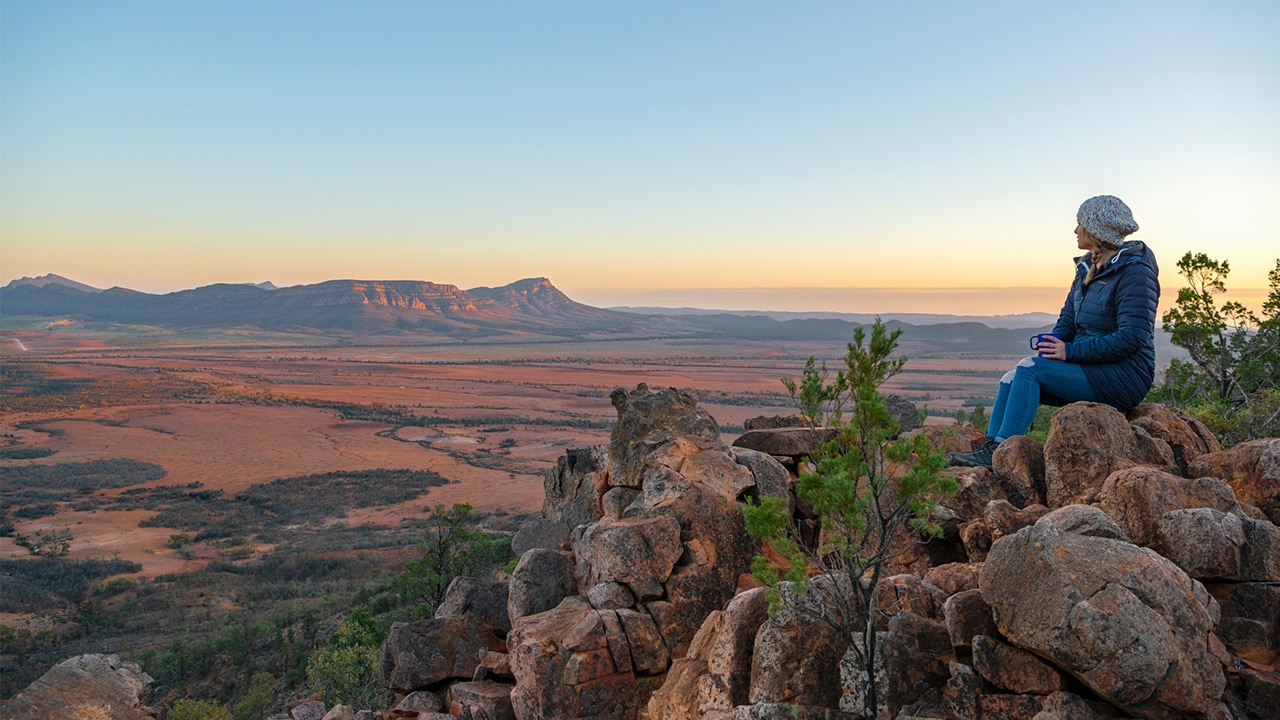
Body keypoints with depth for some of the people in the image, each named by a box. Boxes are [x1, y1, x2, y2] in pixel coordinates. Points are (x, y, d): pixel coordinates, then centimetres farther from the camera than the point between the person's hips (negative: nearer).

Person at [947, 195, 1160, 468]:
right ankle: (989, 449, -15)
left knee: (1029, 368, -24)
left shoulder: (1134, 272, -14)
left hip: (1124, 376, -9)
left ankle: (999, 452, -24)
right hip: (1092, 369, 9)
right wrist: (1051, 345, -9)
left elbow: (1133, 337, -23)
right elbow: (1068, 319, 14)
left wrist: (1070, 351, -23)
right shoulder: (1087, 268, 14)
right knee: (1012, 379, -6)